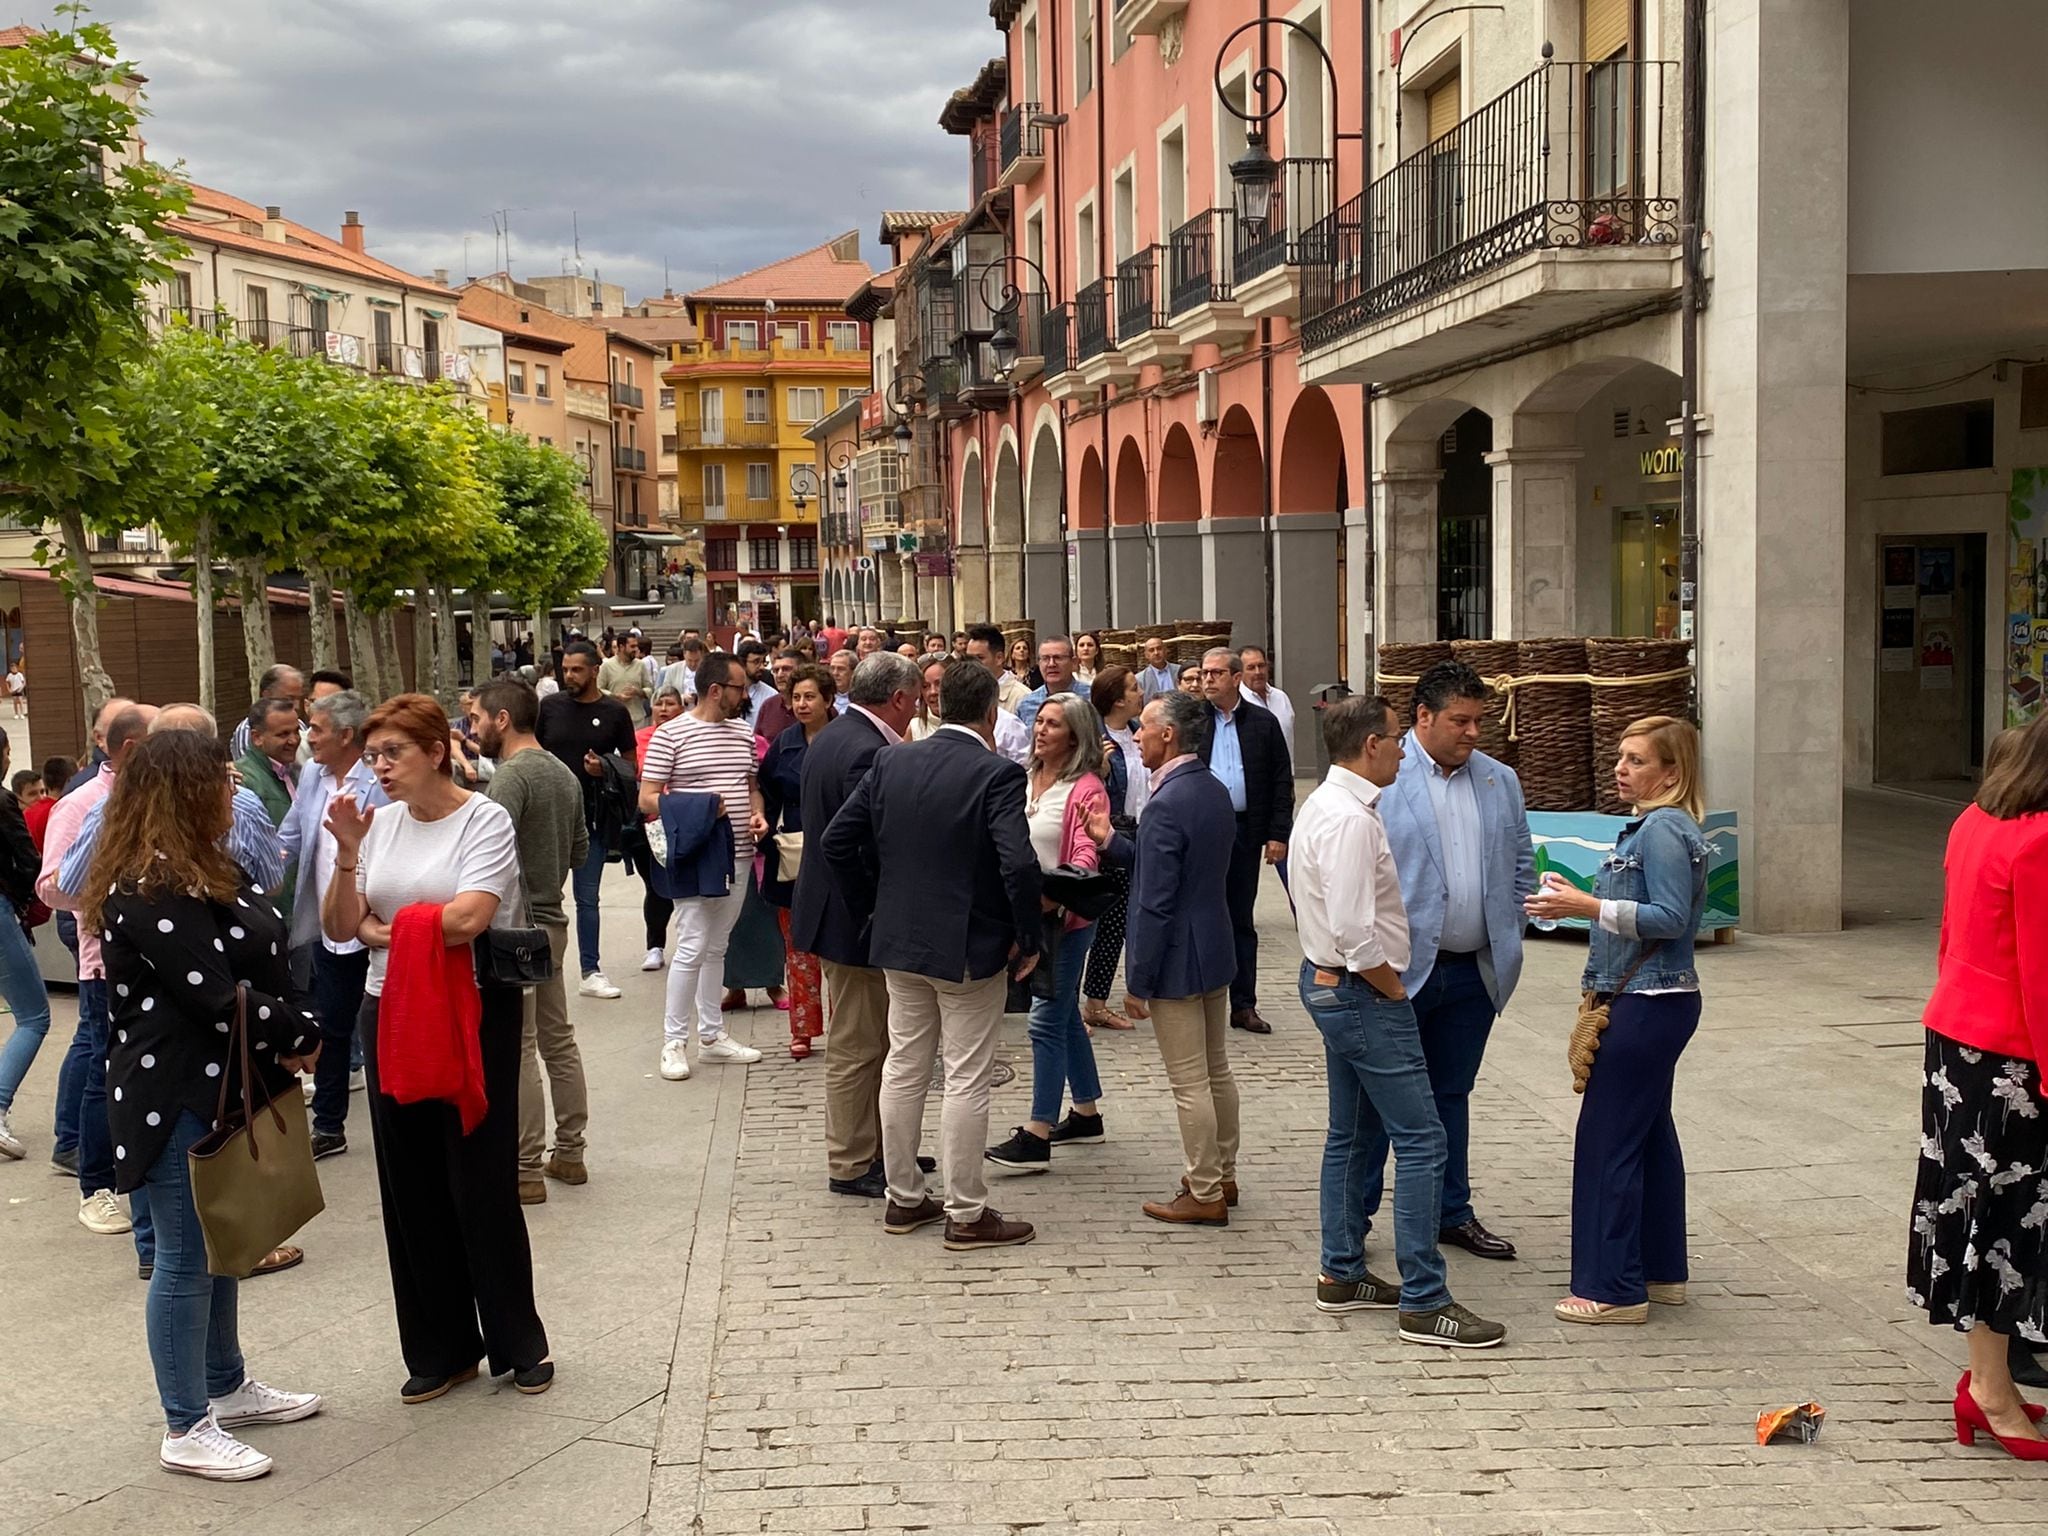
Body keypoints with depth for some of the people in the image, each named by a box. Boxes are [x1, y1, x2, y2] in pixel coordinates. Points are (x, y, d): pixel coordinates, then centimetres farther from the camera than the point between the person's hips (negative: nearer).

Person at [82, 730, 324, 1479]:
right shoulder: (151, 891, -21)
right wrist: (301, 1035, -10)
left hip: (226, 1088, 10)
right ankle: (186, 1431, 11)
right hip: (178, 1099, -10)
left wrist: (289, 1038, -7)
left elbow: (262, 963, 10)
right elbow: (219, 998, -25)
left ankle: (228, 1387, 35)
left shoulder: (205, 870, 11)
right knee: (186, 1258, 0)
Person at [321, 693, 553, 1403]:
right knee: (411, 1185, 9)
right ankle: (440, 1349, 21)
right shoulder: (379, 824, 8)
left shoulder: (485, 821, -8)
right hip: (390, 1014, 6)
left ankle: (518, 1342, 16)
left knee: (482, 1182, 0)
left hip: (473, 1013, -5)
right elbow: (339, 927, 4)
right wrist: (347, 854, -10)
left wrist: (384, 927, -6)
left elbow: (466, 918, -21)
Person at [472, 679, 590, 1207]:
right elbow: (580, 849, 17)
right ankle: (569, 1153, 23)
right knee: (558, 1040, 15)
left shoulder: (510, 777, -17)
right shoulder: (564, 773, 10)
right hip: (553, 919, 9)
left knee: (517, 1050, -2)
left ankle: (526, 1170, 3)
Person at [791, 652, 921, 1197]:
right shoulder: (868, 752, -23)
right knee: (858, 1046, 1)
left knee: (869, 1041, 19)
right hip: (857, 917, -10)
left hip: (834, 904, 10)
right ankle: (851, 1166, 11)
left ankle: (871, 1147, 28)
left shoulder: (831, 737, 10)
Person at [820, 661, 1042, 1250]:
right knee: (967, 1081, 2)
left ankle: (903, 1198, 25)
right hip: (970, 948, -6)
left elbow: (836, 841, 3)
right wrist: (1028, 940, -12)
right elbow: (1019, 864, -25)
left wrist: (871, 911, 13)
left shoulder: (891, 763, 2)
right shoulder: (997, 774, -15)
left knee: (903, 1070, 15)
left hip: (899, 941, 6)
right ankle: (967, 1214, 9)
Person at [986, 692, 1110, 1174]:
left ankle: (1036, 1137, -7)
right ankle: (1087, 1115, 29)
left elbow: (1086, 855, -21)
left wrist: (1054, 896, -37)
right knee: (1064, 1014, 17)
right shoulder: (1023, 779, 9)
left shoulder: (1086, 789, -12)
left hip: (1065, 917, -8)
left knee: (1047, 1020, -8)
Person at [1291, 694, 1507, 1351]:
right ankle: (1424, 1302, -6)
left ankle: (1341, 1276, 26)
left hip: (1329, 981, 11)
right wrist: (1395, 991, -14)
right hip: (1362, 993, -11)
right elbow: (1354, 932, -27)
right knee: (1421, 1140, -8)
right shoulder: (1351, 819, -21)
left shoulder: (1323, 806, 11)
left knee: (1353, 1134, 18)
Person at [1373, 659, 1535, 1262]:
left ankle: (1452, 1212, 27)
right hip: (1400, 969, -5)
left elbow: (1521, 864, 17)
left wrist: (1508, 935, 6)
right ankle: (1355, 1213, 15)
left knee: (1452, 1094, 16)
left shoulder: (1500, 781, 9)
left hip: (1474, 970, 5)